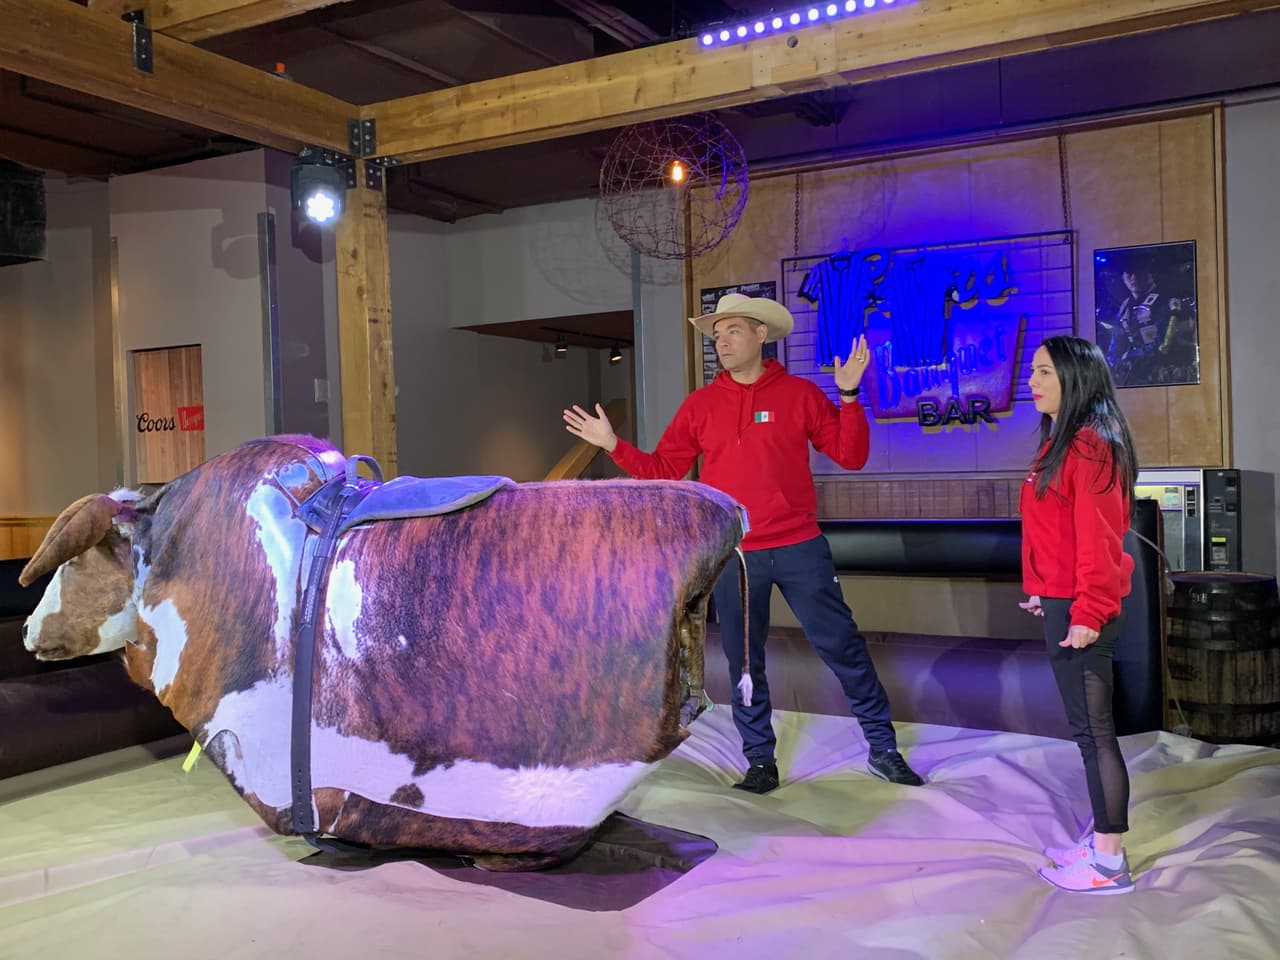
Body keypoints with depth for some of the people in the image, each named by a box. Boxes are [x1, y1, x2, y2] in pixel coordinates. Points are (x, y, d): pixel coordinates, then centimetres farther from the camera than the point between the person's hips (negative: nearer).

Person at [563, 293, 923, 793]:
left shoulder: (800, 393, 1)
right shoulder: (699, 404, 5)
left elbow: (851, 457, 0)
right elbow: (662, 470, 6)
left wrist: (849, 395, -11)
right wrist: (613, 445, -5)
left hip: (799, 548, -1)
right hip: (732, 555, 2)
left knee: (842, 647, 3)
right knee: (744, 662, 9)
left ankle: (883, 749, 19)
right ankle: (760, 762, 23)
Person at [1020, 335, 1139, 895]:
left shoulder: (1089, 446, -16)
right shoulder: (1062, 443, 13)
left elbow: (1097, 538, -20)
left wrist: (1087, 613, -21)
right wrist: (1047, 595, 20)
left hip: (1081, 610, -10)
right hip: (1064, 605, 10)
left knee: (1092, 730, -2)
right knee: (1090, 728, 15)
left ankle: (1108, 864, 8)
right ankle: (1101, 840, 26)